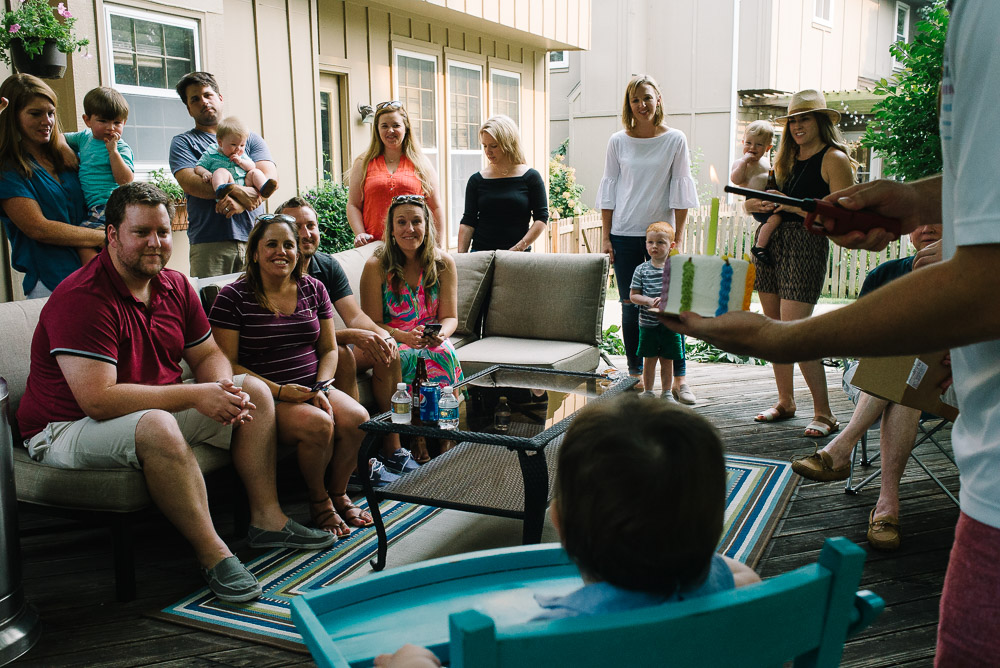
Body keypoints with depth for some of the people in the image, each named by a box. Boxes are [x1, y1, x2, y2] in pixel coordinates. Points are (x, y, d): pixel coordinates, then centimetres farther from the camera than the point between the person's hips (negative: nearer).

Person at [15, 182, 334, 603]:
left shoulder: (175, 286, 2)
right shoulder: (80, 298, -24)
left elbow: (208, 355, 9)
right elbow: (98, 399, -31)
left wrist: (225, 389, -16)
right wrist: (195, 395, -28)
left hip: (160, 410, 9)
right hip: (69, 428, -8)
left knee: (254, 391, -1)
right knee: (157, 426, -39)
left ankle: (266, 519, -2)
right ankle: (212, 553, -26)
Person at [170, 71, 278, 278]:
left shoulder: (250, 138, 19)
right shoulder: (183, 143, 13)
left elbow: (270, 179, 4)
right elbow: (190, 183, -5)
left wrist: (241, 203, -15)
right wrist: (237, 191, -17)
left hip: (255, 238, 2)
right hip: (209, 243, -2)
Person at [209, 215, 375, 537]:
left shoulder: (313, 288, 11)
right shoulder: (234, 297, -4)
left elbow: (329, 349, 14)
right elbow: (227, 364, -8)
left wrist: (321, 388, -6)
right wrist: (280, 391, -18)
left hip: (312, 389, 5)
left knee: (357, 419, -23)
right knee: (318, 424, -32)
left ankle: (338, 493, 3)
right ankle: (318, 499, -3)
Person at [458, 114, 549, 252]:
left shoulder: (530, 177, 2)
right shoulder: (477, 180, 7)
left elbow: (541, 218, -1)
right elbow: (468, 223, 5)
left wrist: (519, 247, -11)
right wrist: (460, 256, -6)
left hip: (518, 256, -1)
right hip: (480, 253, 2)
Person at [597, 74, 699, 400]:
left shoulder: (675, 140, 1)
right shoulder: (618, 141, 5)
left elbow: (680, 189, 1)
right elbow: (609, 189, 7)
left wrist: (678, 237, -4)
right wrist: (605, 236, 3)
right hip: (625, 234, 1)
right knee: (631, 308, 4)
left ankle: (678, 379, 4)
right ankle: (635, 374, 15)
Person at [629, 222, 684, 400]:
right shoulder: (642, 269, 0)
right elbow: (633, 296, 1)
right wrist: (649, 301, -17)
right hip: (648, 323, 0)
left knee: (667, 359, 10)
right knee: (649, 359, 7)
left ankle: (666, 392, 24)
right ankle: (648, 392, 21)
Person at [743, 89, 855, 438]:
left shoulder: (834, 159, -3)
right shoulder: (787, 158, 19)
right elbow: (750, 202, 20)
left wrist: (795, 206, -16)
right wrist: (758, 202, -2)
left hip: (806, 244, -7)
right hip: (769, 240, 7)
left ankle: (824, 413, -2)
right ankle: (785, 403, 21)